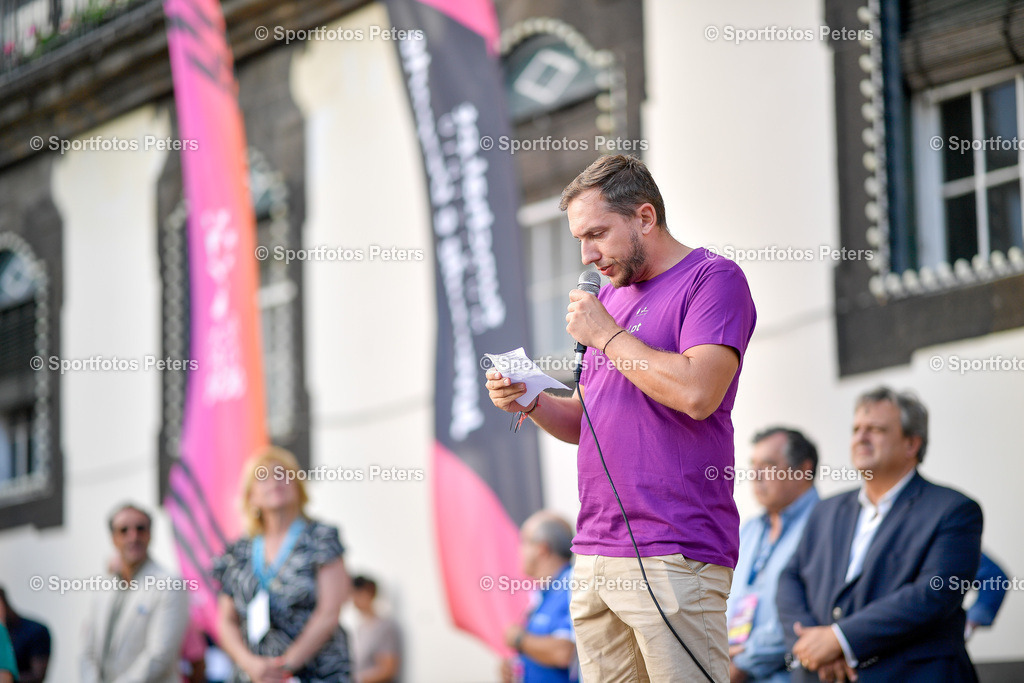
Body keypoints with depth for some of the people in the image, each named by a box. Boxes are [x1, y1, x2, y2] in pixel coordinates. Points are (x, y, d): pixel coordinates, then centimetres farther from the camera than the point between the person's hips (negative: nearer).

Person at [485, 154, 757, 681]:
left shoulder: (712, 278, -4)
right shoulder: (609, 296, 22)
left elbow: (697, 393, -19)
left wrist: (606, 335, -8)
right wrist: (530, 402, 7)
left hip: (673, 558, -8)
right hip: (595, 554, 8)